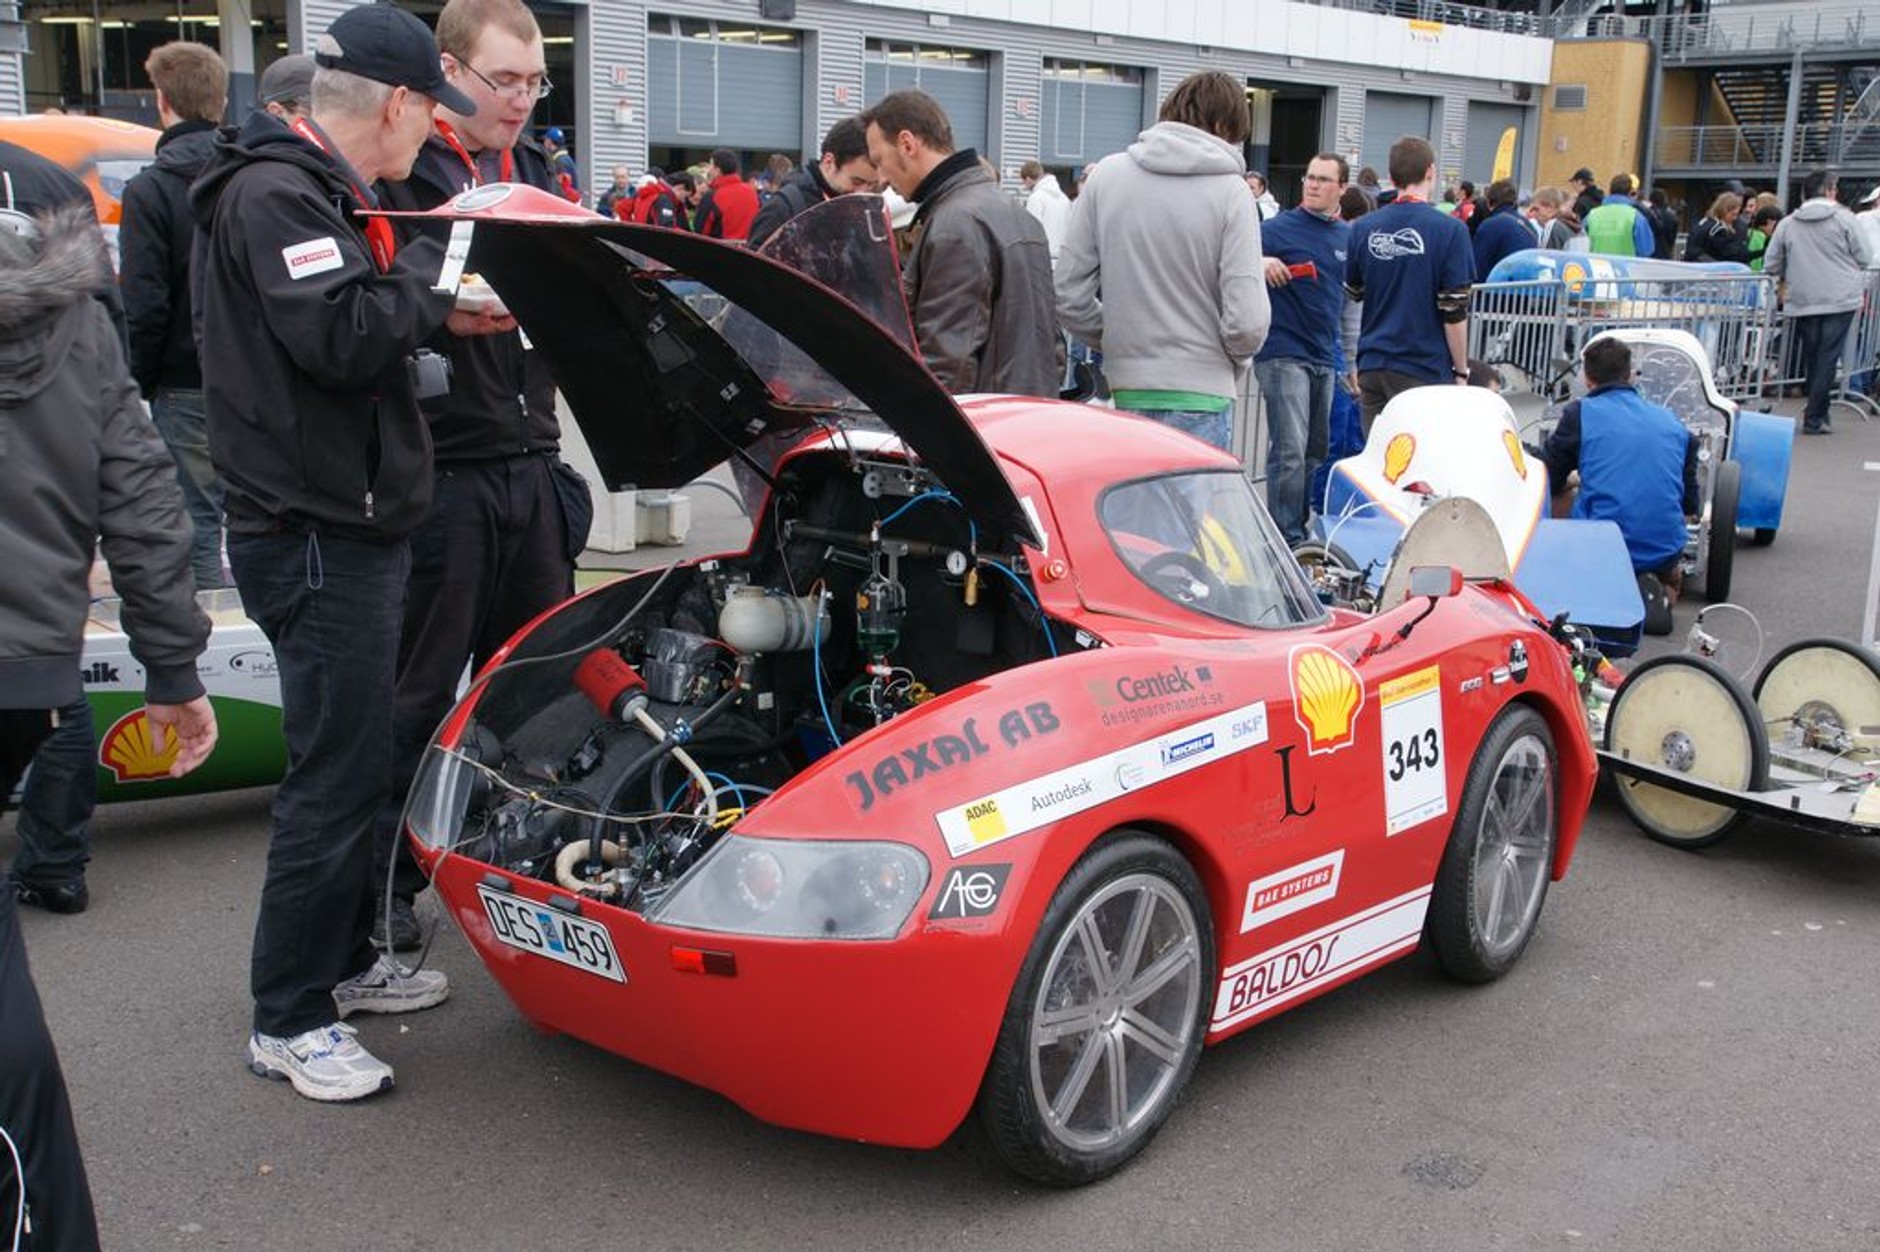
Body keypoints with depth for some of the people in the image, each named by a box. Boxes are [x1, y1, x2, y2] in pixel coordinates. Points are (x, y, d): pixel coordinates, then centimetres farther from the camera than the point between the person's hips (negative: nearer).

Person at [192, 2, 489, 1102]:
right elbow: (342, 339, -27)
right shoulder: (274, 196, -16)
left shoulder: (325, 196, 18)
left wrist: (438, 314, 5)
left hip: (356, 527, 11)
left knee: (359, 761, 19)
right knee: (338, 775, -4)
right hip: (316, 537, -11)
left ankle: (345, 959, 33)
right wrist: (430, 263, -12)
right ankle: (289, 1022, 7)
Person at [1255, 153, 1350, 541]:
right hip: (1283, 354, -7)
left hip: (1325, 358, 7)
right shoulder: (1280, 228, -6)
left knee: (1315, 451, 13)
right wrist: (1261, 262, -35)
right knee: (1290, 451, -10)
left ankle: (1300, 525, 24)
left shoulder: (1348, 236, 12)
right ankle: (1287, 539, -6)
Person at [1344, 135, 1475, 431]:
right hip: (1424, 369, -4)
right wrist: (1461, 371, -1)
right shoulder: (1449, 231, -10)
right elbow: (1455, 312, -9)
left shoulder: (1364, 229, 4)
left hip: (1372, 365, 4)